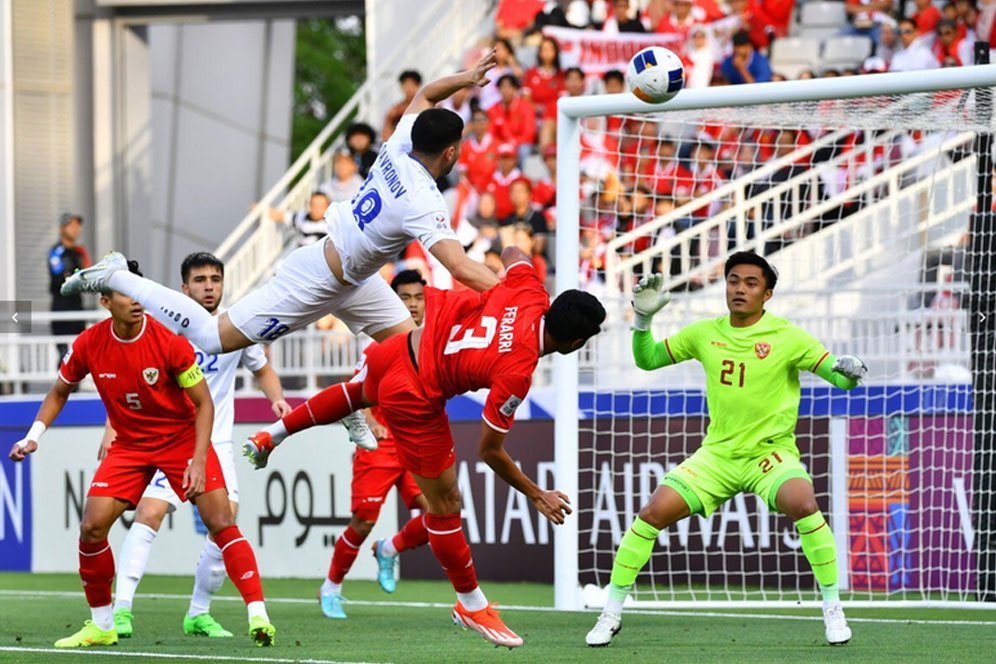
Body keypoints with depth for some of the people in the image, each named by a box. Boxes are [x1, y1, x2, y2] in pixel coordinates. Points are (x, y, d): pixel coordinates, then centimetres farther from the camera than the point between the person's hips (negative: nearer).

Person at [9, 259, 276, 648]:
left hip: (182, 437, -3)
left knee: (220, 521, -17)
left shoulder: (169, 341, -20)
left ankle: (258, 616, -17)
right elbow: (59, 392, 10)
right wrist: (34, 436, -2)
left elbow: (203, 403, -14)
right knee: (92, 527, -10)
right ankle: (101, 626, 6)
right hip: (129, 444, 3)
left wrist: (198, 460, -23)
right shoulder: (88, 345, -11)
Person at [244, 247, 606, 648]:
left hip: (410, 344, 7)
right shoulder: (516, 374, -29)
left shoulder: (530, 293, -15)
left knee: (360, 392, 41)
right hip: (415, 400, -7)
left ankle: (271, 435, 56)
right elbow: (490, 451, -18)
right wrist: (536, 495, -9)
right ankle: (471, 605, 24)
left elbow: (512, 254, 11)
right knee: (445, 504, 8)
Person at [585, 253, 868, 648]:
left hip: (770, 452, -3)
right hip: (718, 453, 3)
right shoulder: (705, 334, 4)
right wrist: (643, 318, -4)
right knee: (654, 512, -13)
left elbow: (839, 378, -9)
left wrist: (849, 373, -33)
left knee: (803, 504, -33)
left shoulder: (787, 337, -7)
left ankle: (832, 608, -19)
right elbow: (647, 360, 13)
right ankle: (612, 612, 1)